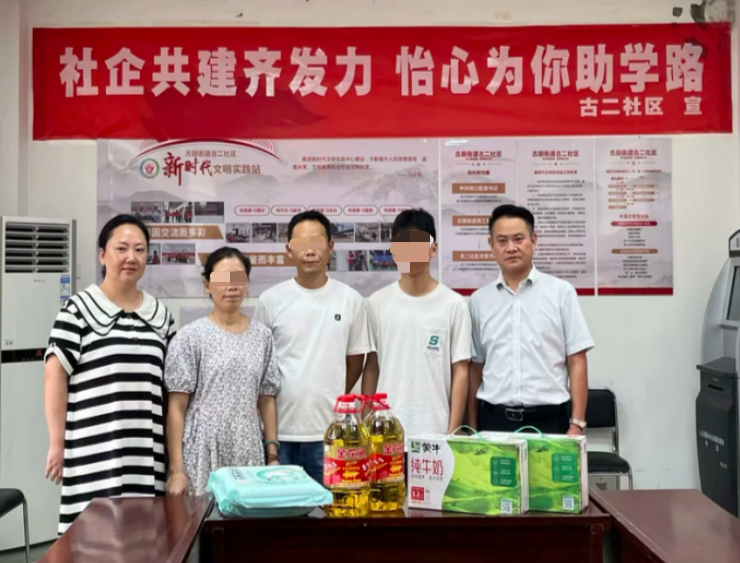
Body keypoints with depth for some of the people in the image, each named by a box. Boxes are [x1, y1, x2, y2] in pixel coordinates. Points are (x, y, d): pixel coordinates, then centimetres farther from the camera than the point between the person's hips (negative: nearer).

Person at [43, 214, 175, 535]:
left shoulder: (160, 313, 13)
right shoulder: (79, 309, -1)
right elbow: (55, 376, -4)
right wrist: (58, 442, -8)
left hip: (149, 452, 4)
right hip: (96, 452, -4)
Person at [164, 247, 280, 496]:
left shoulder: (262, 335, 6)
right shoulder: (190, 337, -5)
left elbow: (267, 400, 10)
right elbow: (177, 407, -5)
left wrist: (272, 454, 5)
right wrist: (176, 469, -9)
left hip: (249, 457, 3)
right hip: (202, 458, -3)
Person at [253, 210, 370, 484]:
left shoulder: (350, 299, 0)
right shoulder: (271, 300, -1)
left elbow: (355, 361, 9)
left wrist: (331, 400, 8)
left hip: (329, 429, 0)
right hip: (280, 427, 0)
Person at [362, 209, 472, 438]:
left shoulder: (454, 304, -3)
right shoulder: (377, 302, 3)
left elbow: (460, 371, -2)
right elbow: (371, 367, 8)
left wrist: (453, 431, -5)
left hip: (434, 429, -2)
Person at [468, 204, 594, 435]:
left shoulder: (561, 292, 0)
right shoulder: (479, 300, 7)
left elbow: (577, 363, -1)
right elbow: (476, 368, 10)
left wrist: (576, 424, -6)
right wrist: (473, 427, 7)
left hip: (548, 419, -2)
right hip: (493, 418, 2)